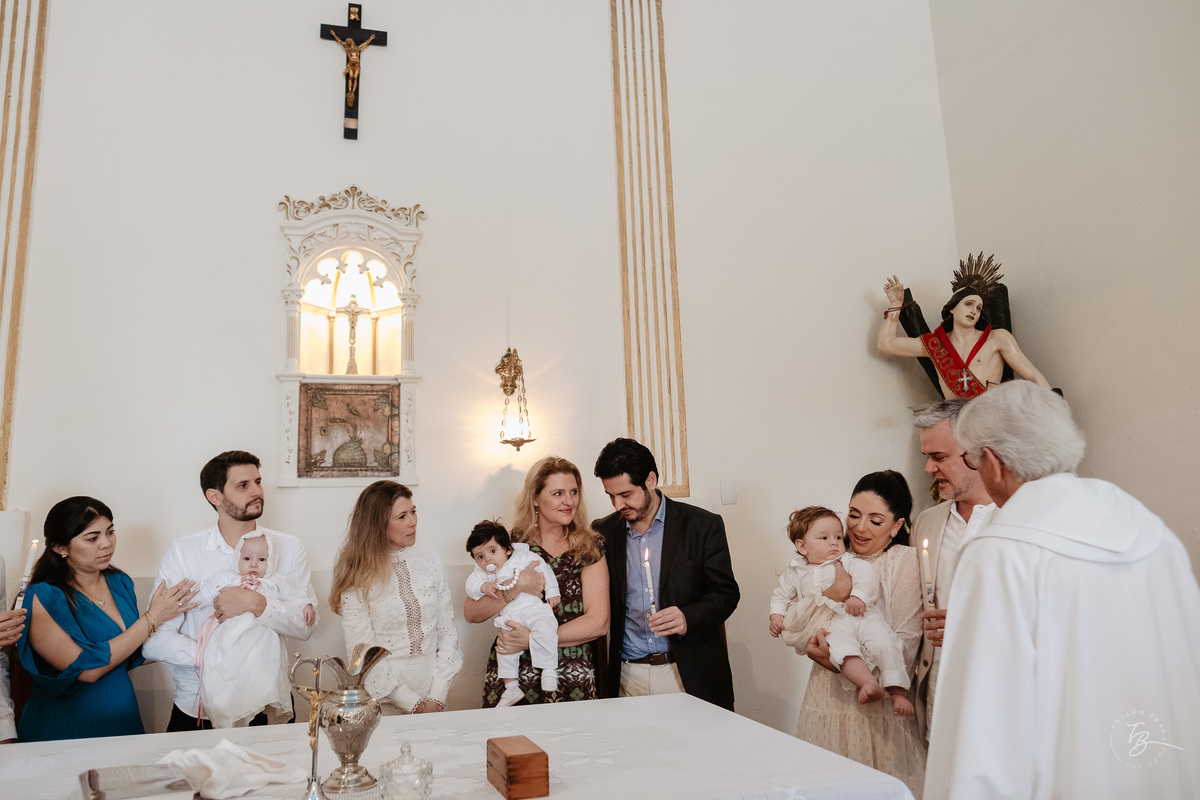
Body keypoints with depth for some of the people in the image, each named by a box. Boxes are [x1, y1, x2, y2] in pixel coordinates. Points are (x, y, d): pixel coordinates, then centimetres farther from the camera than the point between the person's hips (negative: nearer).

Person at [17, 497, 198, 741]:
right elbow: (86, 669, -18)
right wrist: (151, 618, -15)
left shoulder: (120, 583, 6)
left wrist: (168, 614, -2)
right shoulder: (42, 598, -11)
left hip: (124, 720, 3)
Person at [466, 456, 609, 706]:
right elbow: (471, 612, -1)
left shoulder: (590, 548, 1)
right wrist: (514, 590, -19)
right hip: (510, 677, 0)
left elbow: (598, 623, -7)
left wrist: (532, 639, -14)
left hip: (573, 684, 0)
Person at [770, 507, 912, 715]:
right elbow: (781, 595, 26)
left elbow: (867, 575, 0)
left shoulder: (848, 561, 14)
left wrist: (858, 596, -17)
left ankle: (898, 692, -21)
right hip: (833, 625, -1)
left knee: (884, 643, -25)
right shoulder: (796, 574, 17)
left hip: (864, 616, 1)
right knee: (841, 647, -34)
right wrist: (776, 616, 9)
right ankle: (869, 684, -45)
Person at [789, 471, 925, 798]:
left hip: (880, 712, -3)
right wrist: (831, 594, -19)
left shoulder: (905, 562, -6)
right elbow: (791, 634, -4)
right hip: (828, 704, 3)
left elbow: (905, 648, -12)